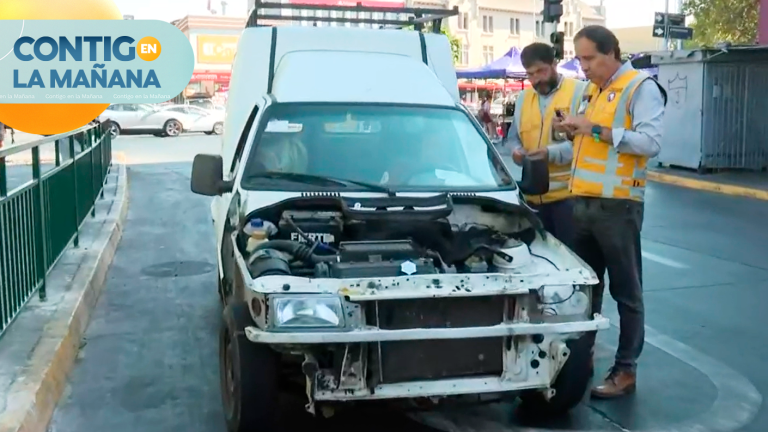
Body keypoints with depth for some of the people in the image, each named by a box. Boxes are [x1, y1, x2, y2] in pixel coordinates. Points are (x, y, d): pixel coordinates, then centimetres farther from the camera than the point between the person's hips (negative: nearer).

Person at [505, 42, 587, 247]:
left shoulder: (579, 91, -4)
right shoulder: (523, 97, 16)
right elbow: (513, 137, 24)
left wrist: (551, 152, -24)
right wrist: (516, 150, 0)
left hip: (568, 192, -6)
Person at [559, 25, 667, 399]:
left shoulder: (641, 87, -7)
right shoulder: (591, 91, 17)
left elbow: (650, 143, -18)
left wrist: (596, 130, -20)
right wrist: (574, 132, 4)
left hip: (617, 205, -8)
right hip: (583, 202, 8)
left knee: (625, 291, 2)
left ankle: (626, 370, 11)